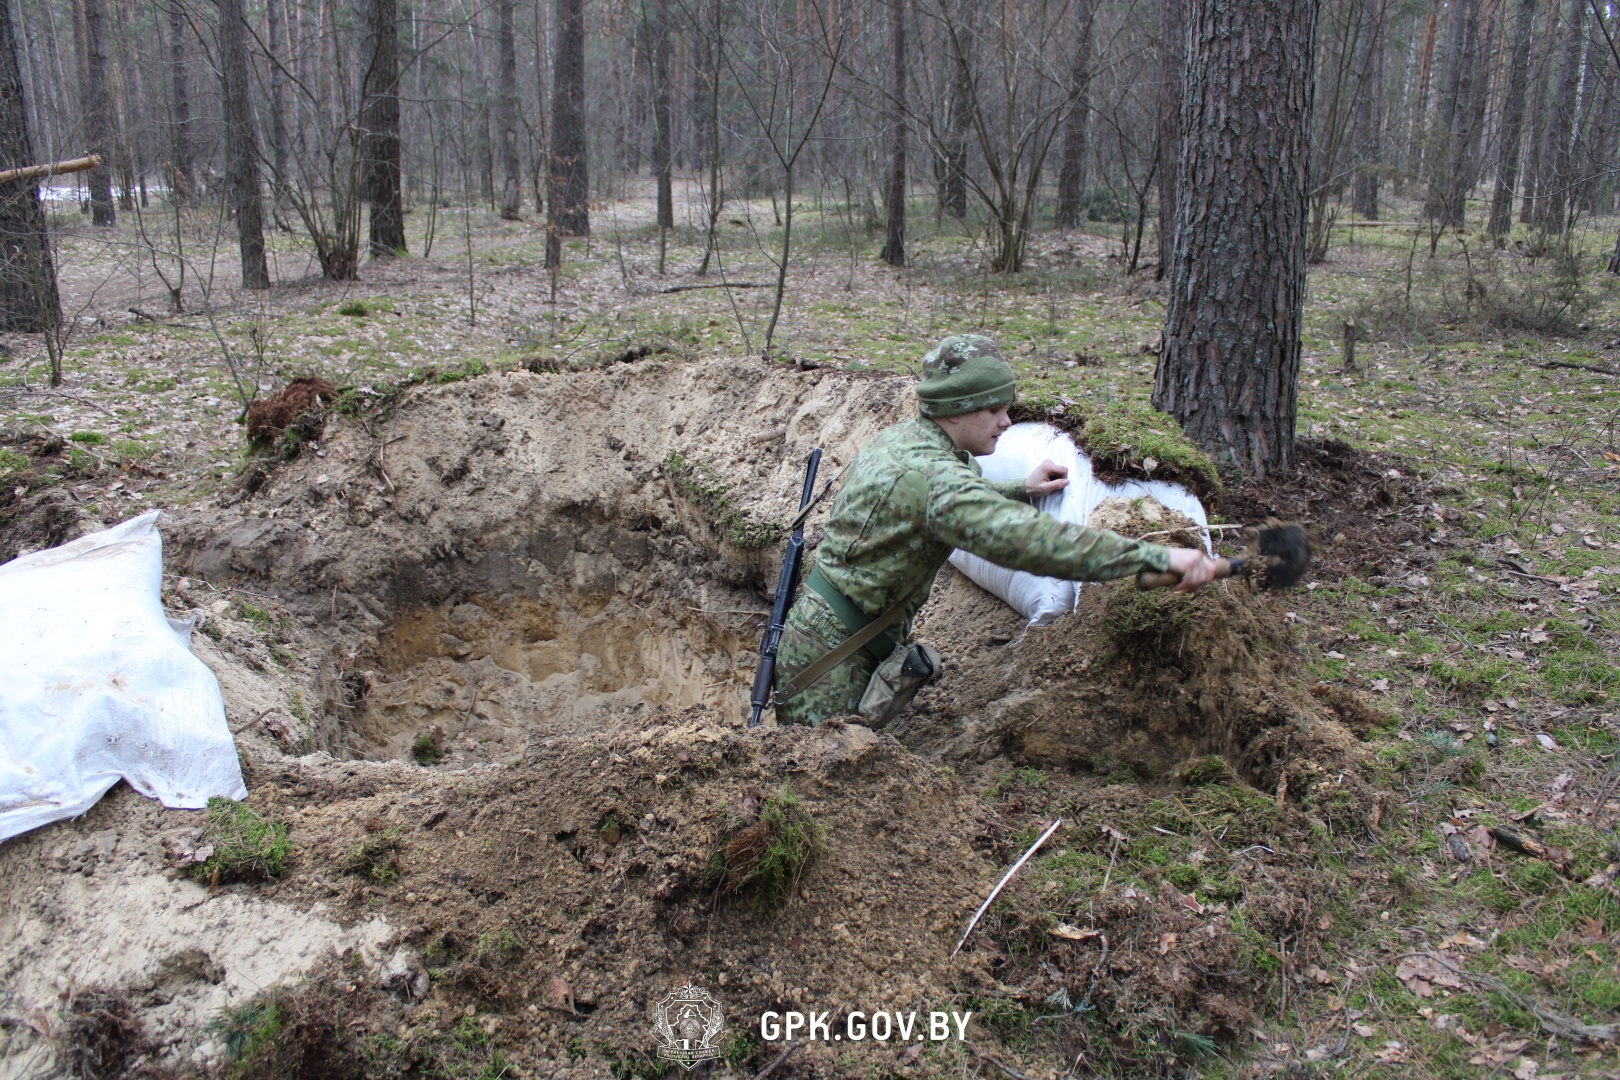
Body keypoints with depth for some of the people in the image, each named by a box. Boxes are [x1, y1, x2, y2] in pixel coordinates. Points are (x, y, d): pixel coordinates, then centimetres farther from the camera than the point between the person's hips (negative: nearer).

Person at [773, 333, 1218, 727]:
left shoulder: (898, 438, 4)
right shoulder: (932, 474, -28)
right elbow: (1028, 540, -40)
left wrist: (1020, 490, 18)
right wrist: (1158, 556, -40)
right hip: (830, 648, -10)